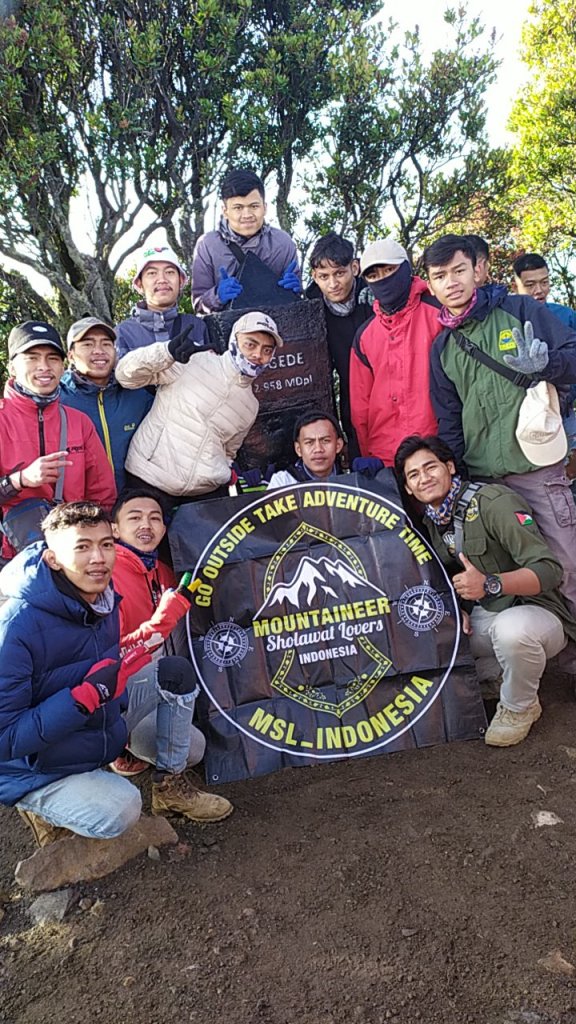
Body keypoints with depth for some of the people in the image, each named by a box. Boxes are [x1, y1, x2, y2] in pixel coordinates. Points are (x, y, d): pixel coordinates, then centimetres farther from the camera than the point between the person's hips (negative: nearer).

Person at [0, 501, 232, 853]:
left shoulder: (103, 597, -6)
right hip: (37, 767, -7)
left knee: (176, 675, -2)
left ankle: (171, 785, 11)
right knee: (119, 810, -29)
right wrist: (86, 696, -36)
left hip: (101, 724, 7)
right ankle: (43, 808, 2)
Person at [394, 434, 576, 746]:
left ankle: (519, 707, -8)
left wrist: (490, 584, -40)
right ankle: (500, 675, 7)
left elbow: (549, 569, -25)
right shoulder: (431, 522, 5)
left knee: (510, 628, -40)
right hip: (481, 620, 7)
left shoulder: (493, 502, -19)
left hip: (536, 612, -6)